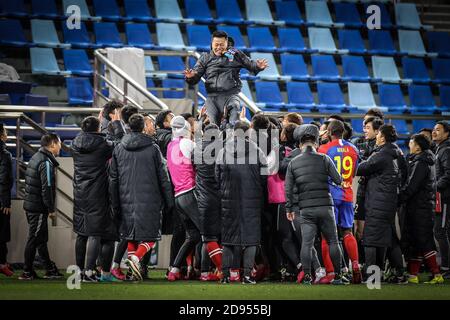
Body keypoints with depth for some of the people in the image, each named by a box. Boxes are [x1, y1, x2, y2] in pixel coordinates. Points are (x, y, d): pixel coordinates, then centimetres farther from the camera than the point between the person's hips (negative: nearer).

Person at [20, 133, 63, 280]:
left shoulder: (36, 158, 14)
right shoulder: (46, 162, -16)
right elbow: (47, 188, -21)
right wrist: (51, 209, -14)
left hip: (30, 204, 10)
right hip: (38, 208, -10)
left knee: (41, 239, 14)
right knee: (34, 239, -3)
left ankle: (50, 270, 21)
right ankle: (27, 272, 2)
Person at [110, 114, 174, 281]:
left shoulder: (119, 149, 7)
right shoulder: (153, 148, -3)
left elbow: (113, 179, 9)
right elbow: (163, 177, 0)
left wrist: (115, 205, 14)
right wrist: (169, 201, 8)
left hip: (127, 200, 3)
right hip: (149, 200, -3)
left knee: (131, 236, 15)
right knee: (150, 235, 1)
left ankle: (133, 263, 9)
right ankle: (136, 258, -22)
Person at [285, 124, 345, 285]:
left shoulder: (293, 163, 4)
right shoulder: (324, 159, -2)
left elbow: (289, 189, 4)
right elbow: (338, 180, -2)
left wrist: (289, 208, 12)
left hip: (305, 209, 1)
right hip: (325, 206, -1)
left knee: (307, 242, -2)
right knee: (332, 241, 9)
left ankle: (307, 276, -9)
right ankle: (338, 276, 10)